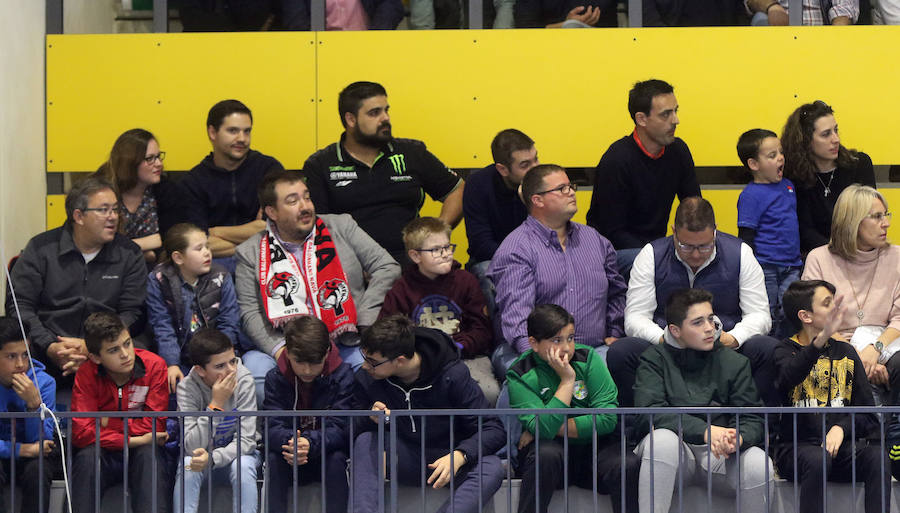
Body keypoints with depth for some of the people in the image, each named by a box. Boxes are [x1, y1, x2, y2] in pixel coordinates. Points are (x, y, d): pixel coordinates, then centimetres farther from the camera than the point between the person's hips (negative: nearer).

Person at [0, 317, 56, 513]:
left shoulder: (43, 382, -11)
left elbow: (42, 442, -14)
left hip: (30, 458, 1)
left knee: (37, 471, -32)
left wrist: (34, 403, -29)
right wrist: (22, 449, -27)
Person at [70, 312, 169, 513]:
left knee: (150, 454, -32)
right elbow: (81, 433, -20)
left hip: (141, 453, 0)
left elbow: (155, 425, -12)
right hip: (105, 453, 0)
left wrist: (108, 423, -14)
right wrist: (135, 440, -23)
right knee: (87, 456, -31)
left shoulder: (154, 365, -10)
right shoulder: (86, 375, -10)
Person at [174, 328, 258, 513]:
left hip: (236, 452, 0)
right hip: (201, 454, 0)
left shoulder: (244, 381, -19)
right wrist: (216, 404, -33)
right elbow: (191, 447, -26)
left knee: (243, 466, -31)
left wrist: (212, 458, -38)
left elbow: (246, 440, -20)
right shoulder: (187, 388, -19)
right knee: (188, 467, -30)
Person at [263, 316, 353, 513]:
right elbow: (273, 428, -16)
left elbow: (338, 428, -20)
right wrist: (289, 442, -41)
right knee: (273, 458, -29)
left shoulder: (342, 375, -12)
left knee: (337, 459, -33)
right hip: (290, 461, 1)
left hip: (327, 454, -1)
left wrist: (310, 444, -41)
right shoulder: (275, 378, -7)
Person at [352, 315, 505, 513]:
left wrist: (459, 456, -36)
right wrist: (371, 417, -25)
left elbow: (493, 430, -17)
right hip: (404, 463, 2)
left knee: (492, 469, -34)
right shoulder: (366, 379, -8)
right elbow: (351, 428, -1)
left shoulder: (452, 376, -17)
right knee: (365, 441, -27)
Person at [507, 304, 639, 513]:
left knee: (628, 465, -27)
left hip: (592, 445, 2)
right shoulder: (520, 376, -7)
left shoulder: (587, 358, -2)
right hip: (553, 448, -1)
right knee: (546, 454, -35)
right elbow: (544, 428, -22)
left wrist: (557, 428, -11)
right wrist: (567, 380, -20)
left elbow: (608, 419, -9)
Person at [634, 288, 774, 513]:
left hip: (720, 455, 2)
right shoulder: (655, 359, 5)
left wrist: (738, 438, -22)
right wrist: (705, 431, -24)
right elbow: (649, 412, -12)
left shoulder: (735, 363, 11)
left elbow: (752, 419, 5)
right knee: (661, 439, -35)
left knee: (759, 464, -29)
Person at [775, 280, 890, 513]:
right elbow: (788, 377, -23)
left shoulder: (846, 353, 17)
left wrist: (841, 428, -9)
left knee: (877, 456, -27)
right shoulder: (786, 351, 5)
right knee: (817, 459, -36)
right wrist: (821, 340, -38)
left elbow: (868, 415, 14)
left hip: (840, 445, 3)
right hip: (796, 447, -3)